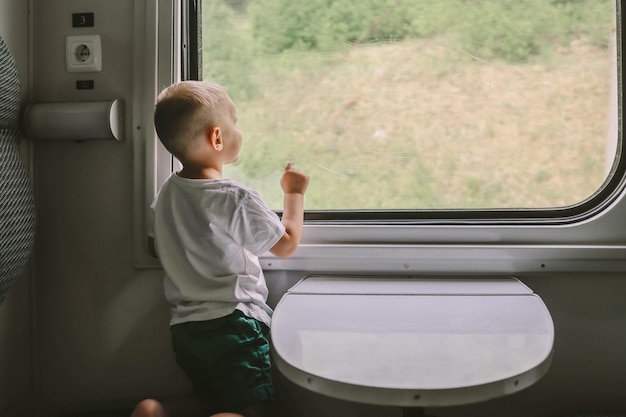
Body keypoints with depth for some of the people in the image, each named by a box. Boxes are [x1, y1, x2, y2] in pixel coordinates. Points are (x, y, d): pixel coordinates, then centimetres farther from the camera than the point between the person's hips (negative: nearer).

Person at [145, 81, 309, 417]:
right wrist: (294, 193, 8)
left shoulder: (167, 193, 7)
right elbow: (287, 244, -5)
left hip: (184, 327, 8)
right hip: (233, 323, -8)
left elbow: (156, 247, 21)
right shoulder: (236, 200, -16)